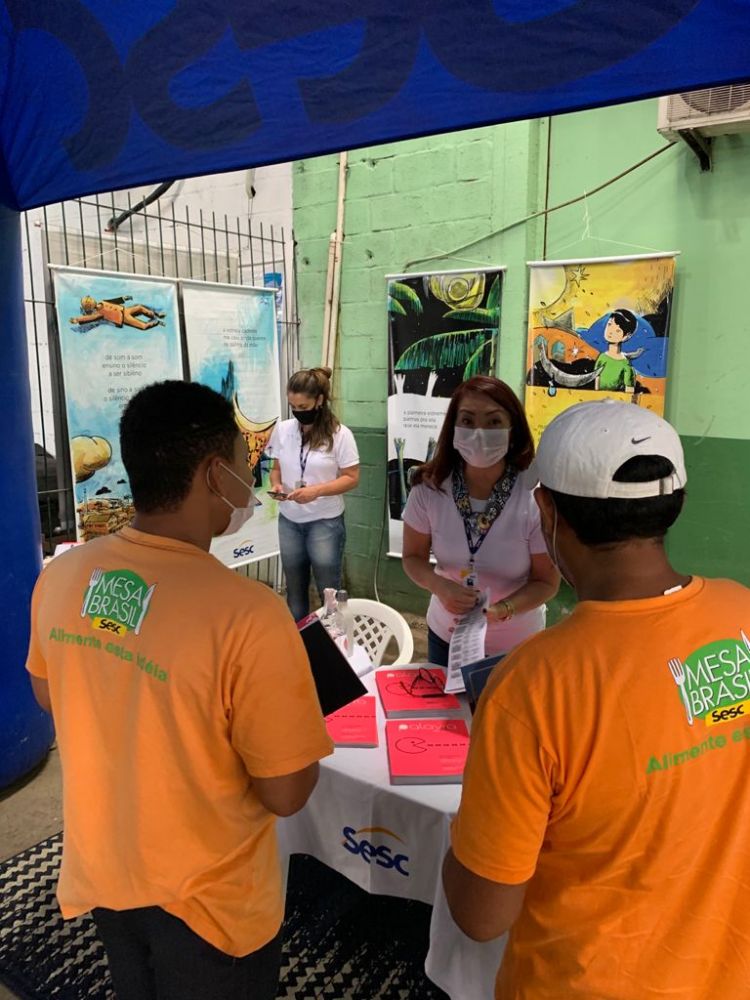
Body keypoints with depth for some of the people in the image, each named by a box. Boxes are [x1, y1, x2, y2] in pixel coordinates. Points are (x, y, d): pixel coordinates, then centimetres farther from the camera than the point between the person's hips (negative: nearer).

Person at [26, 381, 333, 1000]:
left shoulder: (61, 576, -13)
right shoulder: (247, 614, -34)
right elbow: (286, 794, -24)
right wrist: (288, 695, -7)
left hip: (100, 872, 5)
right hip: (203, 898, -5)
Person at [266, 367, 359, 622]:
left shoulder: (340, 434, -11)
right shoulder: (282, 430, 0)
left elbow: (351, 478, -10)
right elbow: (277, 468, 11)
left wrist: (316, 490, -24)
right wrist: (276, 485, -11)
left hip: (325, 522, -4)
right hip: (289, 521, 4)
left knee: (329, 591, 6)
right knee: (294, 590, 16)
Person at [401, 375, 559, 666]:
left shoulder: (535, 499, -25)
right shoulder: (429, 488, -17)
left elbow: (547, 582, -14)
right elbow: (413, 557, -4)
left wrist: (500, 610, -32)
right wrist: (439, 586, -25)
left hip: (515, 646, -2)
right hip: (446, 636, 2)